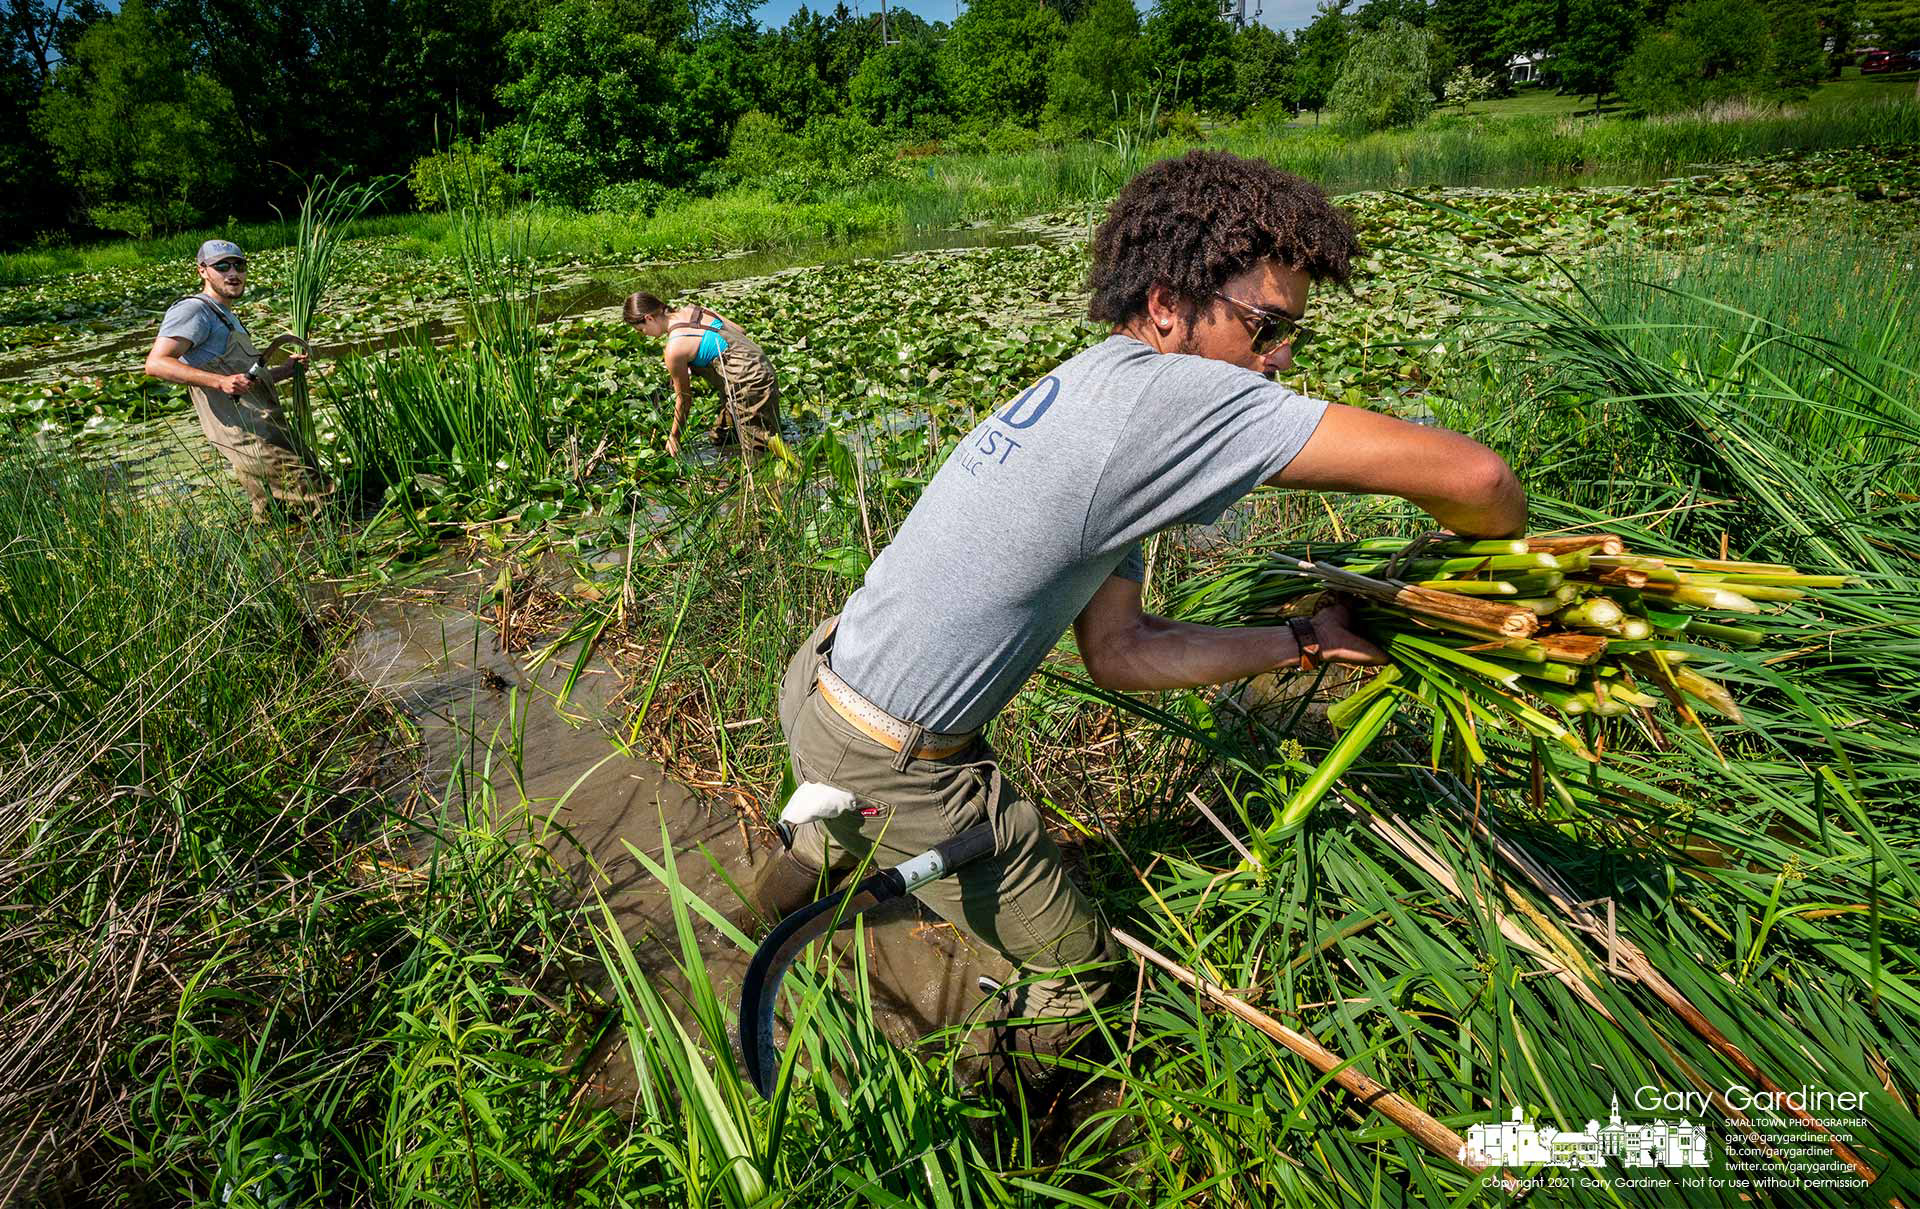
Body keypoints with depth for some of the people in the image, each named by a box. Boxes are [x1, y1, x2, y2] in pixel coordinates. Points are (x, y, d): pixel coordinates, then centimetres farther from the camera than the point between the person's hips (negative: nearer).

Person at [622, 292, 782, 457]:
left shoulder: (674, 350, -17)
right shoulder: (693, 309, 5)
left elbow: (684, 398, -3)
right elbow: (739, 331, 9)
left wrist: (674, 436, 12)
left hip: (750, 386, -9)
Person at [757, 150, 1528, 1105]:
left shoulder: (1096, 391, 6)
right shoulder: (1167, 389, -24)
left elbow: (1118, 654, 4)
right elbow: (1468, 474, -24)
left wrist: (1303, 641, 5)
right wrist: (1494, 545, 0)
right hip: (891, 766, -8)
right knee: (1076, 972, 15)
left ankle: (795, 873, 68)